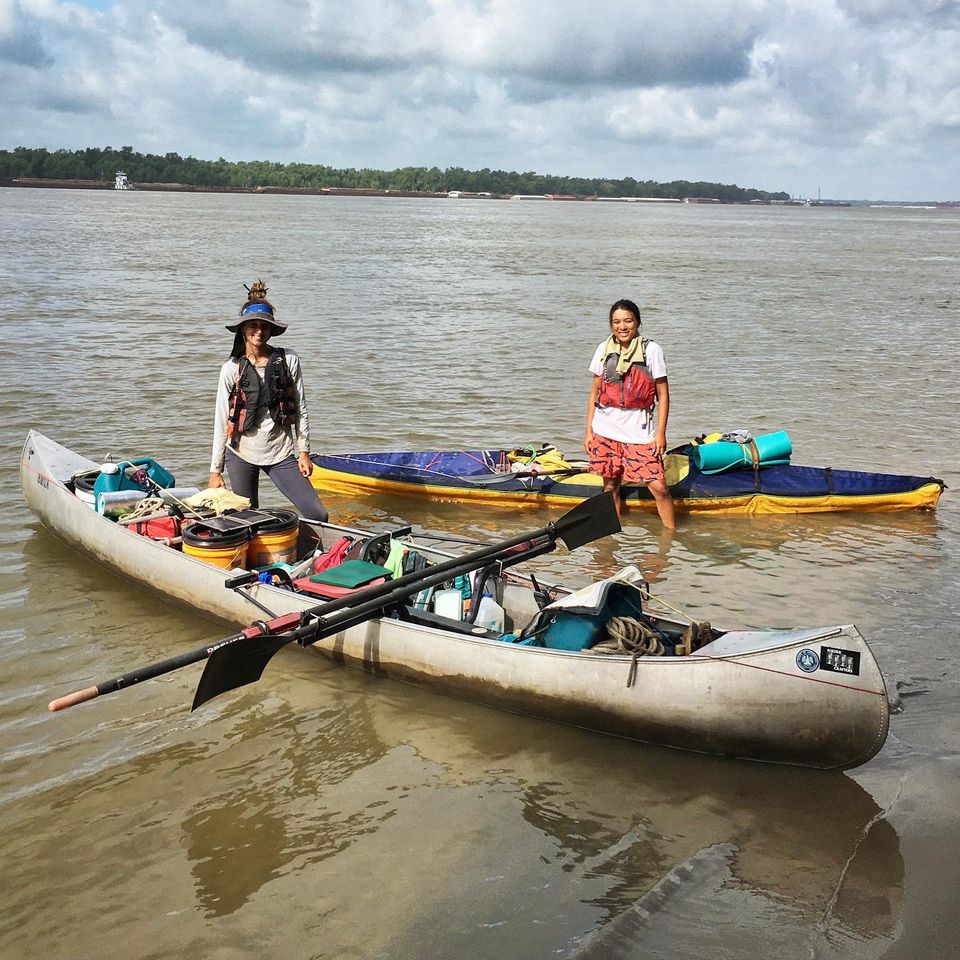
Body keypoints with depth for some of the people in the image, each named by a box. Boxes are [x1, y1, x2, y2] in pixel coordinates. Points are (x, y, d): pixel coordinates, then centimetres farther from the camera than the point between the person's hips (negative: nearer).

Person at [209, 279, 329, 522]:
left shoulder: (288, 360, -3)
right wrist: (215, 470, 2)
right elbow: (221, 421, 2)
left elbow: (300, 409, 3)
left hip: (281, 454, 0)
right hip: (241, 454, 0)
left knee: (318, 515, -10)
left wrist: (304, 451, 0)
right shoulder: (232, 368, -2)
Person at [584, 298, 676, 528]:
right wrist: (588, 431, 8)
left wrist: (660, 433, -6)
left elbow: (663, 395, -1)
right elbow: (595, 393, 12)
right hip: (605, 430, 3)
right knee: (610, 486, 9)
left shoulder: (651, 350, -3)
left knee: (658, 487, -8)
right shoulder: (603, 350, 6)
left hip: (640, 432, -3)